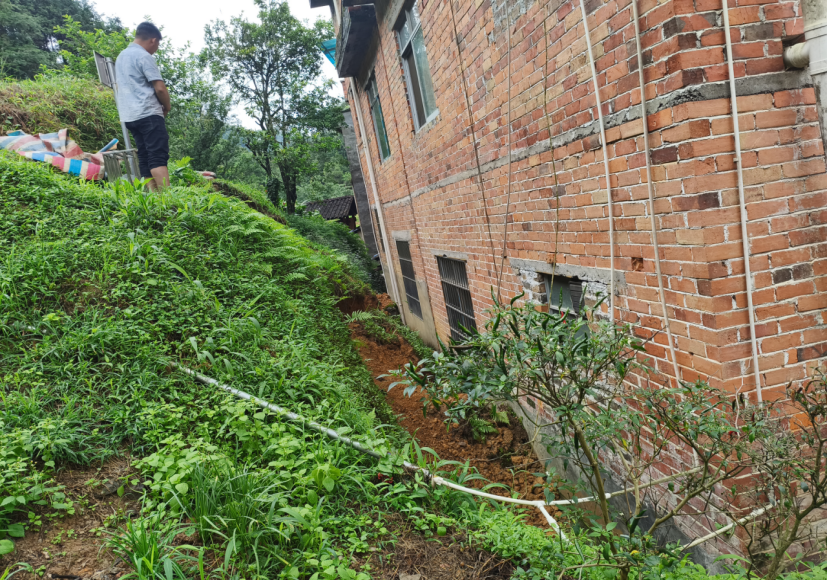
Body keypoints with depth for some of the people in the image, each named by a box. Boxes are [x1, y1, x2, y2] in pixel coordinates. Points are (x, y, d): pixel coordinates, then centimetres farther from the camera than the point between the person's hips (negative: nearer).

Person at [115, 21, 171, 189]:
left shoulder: (121, 56, 21)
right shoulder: (144, 56, -8)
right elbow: (160, 88, -14)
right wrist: (167, 106, 4)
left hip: (129, 116, 9)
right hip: (148, 114, -9)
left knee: (145, 159, 7)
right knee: (158, 157, -15)